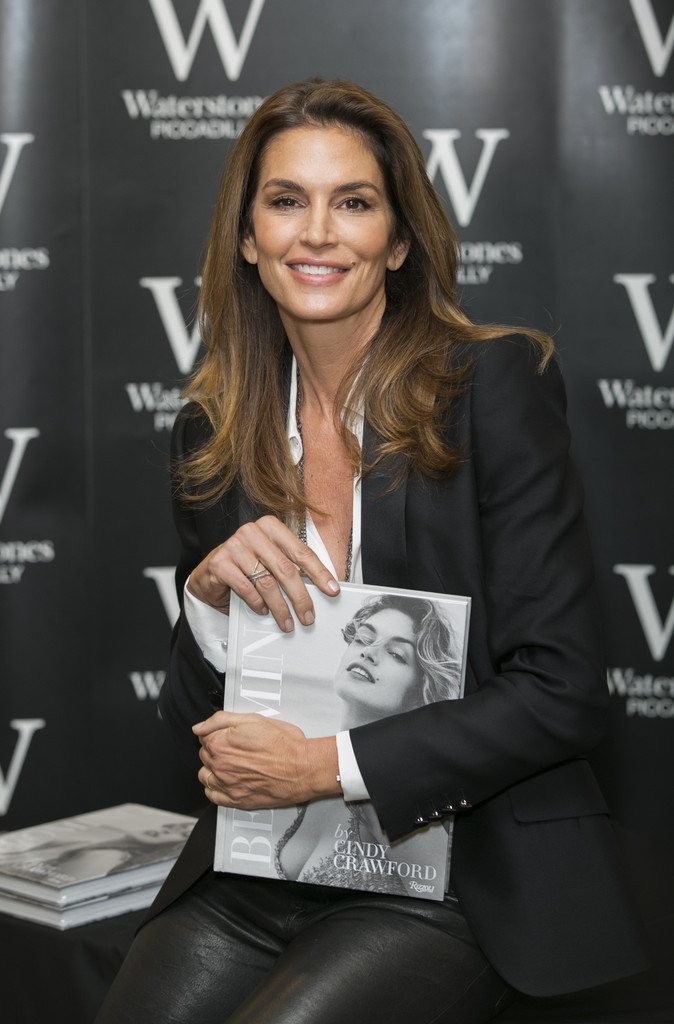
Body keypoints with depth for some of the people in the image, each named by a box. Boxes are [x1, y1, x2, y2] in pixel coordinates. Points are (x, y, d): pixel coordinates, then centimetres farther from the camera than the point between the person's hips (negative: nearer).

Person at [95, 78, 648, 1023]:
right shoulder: (213, 429, 6)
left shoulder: (497, 384, -8)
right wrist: (209, 593, -11)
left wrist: (328, 765, -17)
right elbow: (196, 728, 9)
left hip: (459, 879, -3)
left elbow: (562, 694, -12)